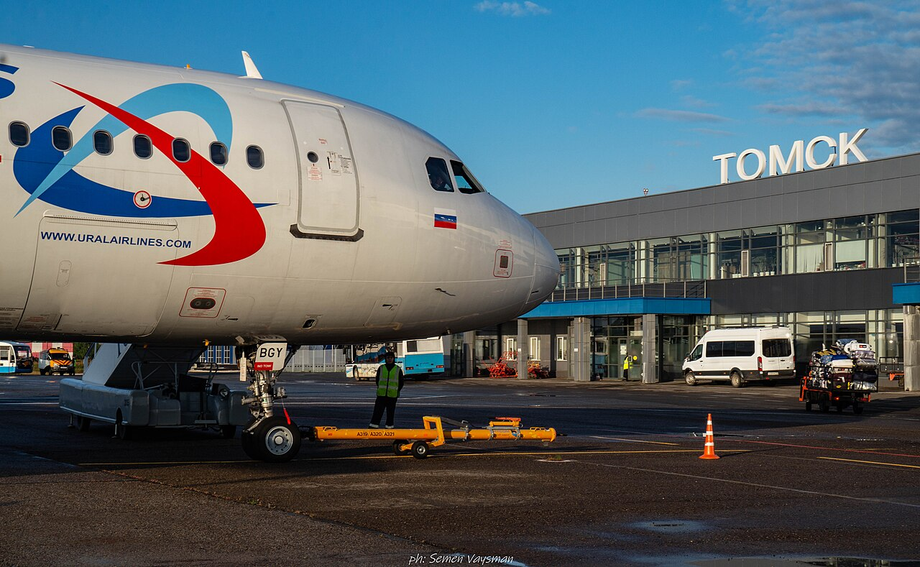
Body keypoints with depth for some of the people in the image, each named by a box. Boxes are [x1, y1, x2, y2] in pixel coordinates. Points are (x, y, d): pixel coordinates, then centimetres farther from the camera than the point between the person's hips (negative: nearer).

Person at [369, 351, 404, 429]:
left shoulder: (398, 369, 5)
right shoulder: (381, 368, 8)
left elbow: (401, 382, 11)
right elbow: (377, 379, 14)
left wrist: (397, 391, 4)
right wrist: (380, 389, 6)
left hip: (392, 395, -1)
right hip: (381, 394, 1)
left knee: (391, 411, 4)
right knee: (378, 410, -3)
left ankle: (389, 426, 13)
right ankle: (374, 425, -2)